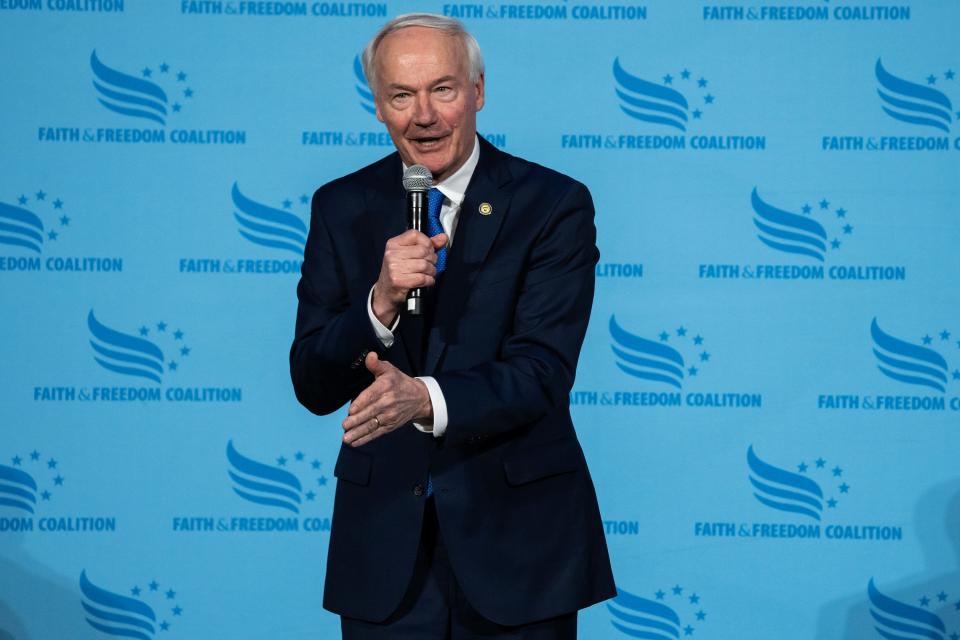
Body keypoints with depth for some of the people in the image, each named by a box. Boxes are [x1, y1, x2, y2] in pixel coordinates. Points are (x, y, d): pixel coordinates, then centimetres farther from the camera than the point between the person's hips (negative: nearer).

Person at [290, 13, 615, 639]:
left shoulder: (554, 205, -7)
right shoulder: (341, 208, 2)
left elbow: (542, 373, -15)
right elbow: (312, 386, -3)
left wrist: (425, 397, -32)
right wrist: (382, 302, -21)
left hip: (518, 542, -2)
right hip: (384, 539, 2)